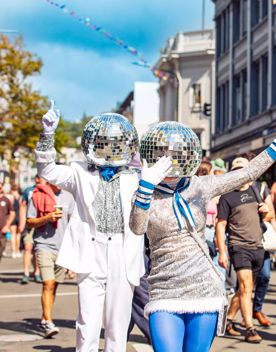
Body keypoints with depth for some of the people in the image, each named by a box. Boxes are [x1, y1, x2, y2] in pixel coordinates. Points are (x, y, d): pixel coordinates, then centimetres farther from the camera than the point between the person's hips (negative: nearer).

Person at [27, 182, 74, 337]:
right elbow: (30, 222, 0)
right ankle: (49, 323, -15)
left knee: (54, 285, 10)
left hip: (63, 247, 4)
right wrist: (47, 218, -16)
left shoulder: (68, 197, 9)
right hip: (44, 245, -4)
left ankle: (44, 319, 23)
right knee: (48, 284, -14)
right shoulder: (38, 196, 0)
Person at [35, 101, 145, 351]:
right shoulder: (81, 174, 9)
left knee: (117, 328, 9)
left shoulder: (134, 179, 11)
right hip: (91, 257, -1)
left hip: (123, 258, 1)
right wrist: (48, 135, -11)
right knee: (88, 327, -2)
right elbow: (48, 171, 1)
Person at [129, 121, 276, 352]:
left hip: (205, 289, 2)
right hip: (165, 295, -2)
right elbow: (137, 228, -22)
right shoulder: (145, 194, -1)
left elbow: (249, 172, 12)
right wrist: (146, 186, -33)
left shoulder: (201, 187, 5)